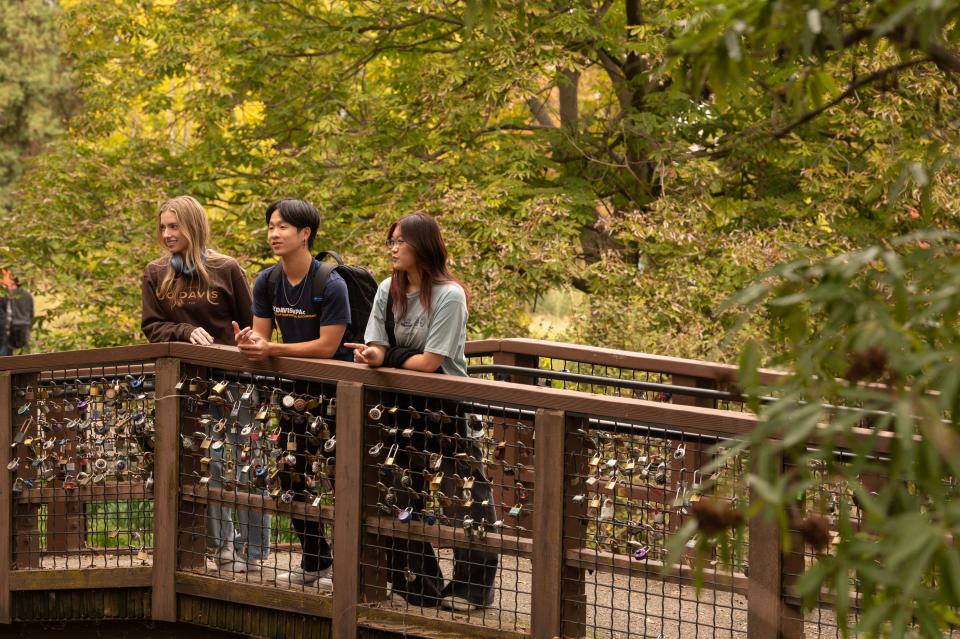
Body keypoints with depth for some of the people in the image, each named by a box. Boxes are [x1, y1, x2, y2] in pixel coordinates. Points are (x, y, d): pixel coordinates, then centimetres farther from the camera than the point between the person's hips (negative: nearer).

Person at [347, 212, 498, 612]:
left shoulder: (449, 296, -16)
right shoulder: (388, 291, 3)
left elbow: (430, 362, -18)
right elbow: (376, 350, -1)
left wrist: (386, 359, -11)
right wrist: (372, 356, -24)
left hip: (446, 407, -6)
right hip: (402, 406, 6)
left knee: (463, 497, 0)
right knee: (402, 497, 9)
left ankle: (470, 588, 11)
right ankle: (418, 587, 20)